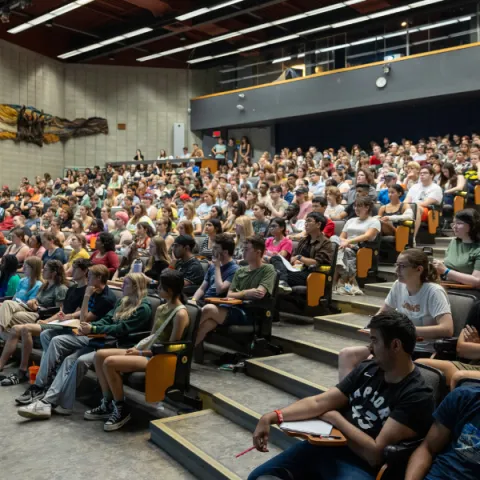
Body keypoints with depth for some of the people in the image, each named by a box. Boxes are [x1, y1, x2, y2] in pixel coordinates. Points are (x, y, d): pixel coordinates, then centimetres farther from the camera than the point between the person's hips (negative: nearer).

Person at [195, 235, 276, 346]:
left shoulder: (268, 269, 2)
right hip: (234, 310, 5)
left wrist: (239, 293, 1)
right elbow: (229, 295, 12)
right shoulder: (240, 271, 19)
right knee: (206, 324, -28)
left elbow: (259, 293, -12)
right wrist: (247, 293, -5)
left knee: (209, 309, -27)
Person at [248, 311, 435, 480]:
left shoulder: (416, 396, -15)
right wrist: (272, 417, -8)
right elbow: (319, 402, 5)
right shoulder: (367, 369, 7)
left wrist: (336, 418, -8)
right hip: (325, 446, 7)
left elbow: (376, 453, -21)